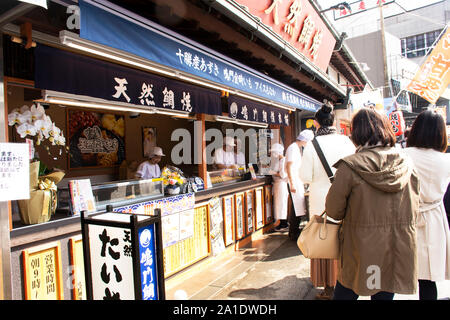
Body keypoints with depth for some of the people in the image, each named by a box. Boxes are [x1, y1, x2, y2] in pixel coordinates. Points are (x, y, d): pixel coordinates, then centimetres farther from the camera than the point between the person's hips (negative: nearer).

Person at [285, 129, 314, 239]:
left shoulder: (297, 148, 18)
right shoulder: (293, 148, -14)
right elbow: (289, 166, -20)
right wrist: (292, 184, -23)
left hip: (297, 181, 10)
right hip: (294, 182, -10)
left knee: (298, 207, 14)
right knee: (297, 208, -7)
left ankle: (293, 231, 24)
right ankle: (294, 234, 3)